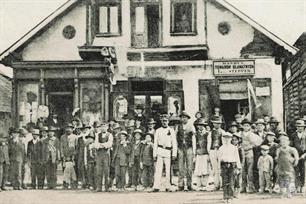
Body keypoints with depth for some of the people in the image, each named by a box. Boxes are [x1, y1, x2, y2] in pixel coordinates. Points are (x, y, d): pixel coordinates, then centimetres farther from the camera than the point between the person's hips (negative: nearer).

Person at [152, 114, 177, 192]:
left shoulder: (171, 131, 7)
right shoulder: (158, 131, 11)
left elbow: (174, 143, 4)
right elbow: (155, 143, 10)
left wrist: (174, 154, -5)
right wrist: (154, 154, 3)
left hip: (168, 151, 0)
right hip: (160, 151, 0)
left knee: (168, 170, 0)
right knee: (158, 169, -6)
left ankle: (168, 187, 6)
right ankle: (156, 187, -9)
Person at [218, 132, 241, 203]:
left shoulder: (234, 148, 10)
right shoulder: (221, 148, 12)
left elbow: (237, 157, 9)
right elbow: (219, 158, 13)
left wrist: (238, 167, 4)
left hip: (232, 165, 0)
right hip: (224, 165, 0)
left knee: (231, 182, -5)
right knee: (225, 182, -2)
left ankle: (230, 196, 0)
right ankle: (225, 197, 2)